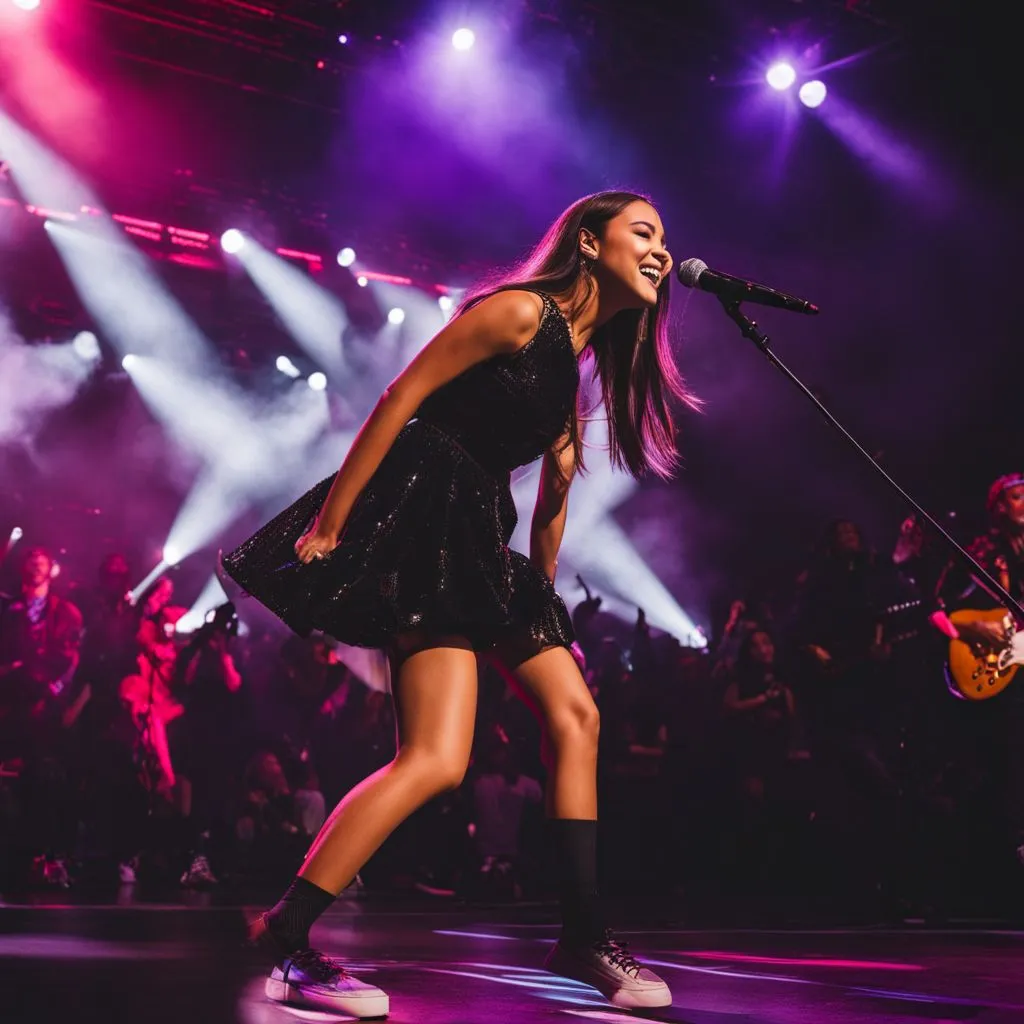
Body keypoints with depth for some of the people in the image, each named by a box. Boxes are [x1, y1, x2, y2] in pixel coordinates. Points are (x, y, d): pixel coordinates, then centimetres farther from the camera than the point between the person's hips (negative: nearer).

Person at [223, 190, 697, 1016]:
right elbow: (399, 399, -15)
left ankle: (584, 937, 12)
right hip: (429, 524, -10)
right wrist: (328, 527, -18)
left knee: (576, 716, 5)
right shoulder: (520, 311, -9)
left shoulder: (585, 355, 19)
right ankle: (286, 940, -9)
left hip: (481, 538, 10)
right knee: (436, 760, -17)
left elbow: (558, 488, 23)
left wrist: (543, 595, 23)